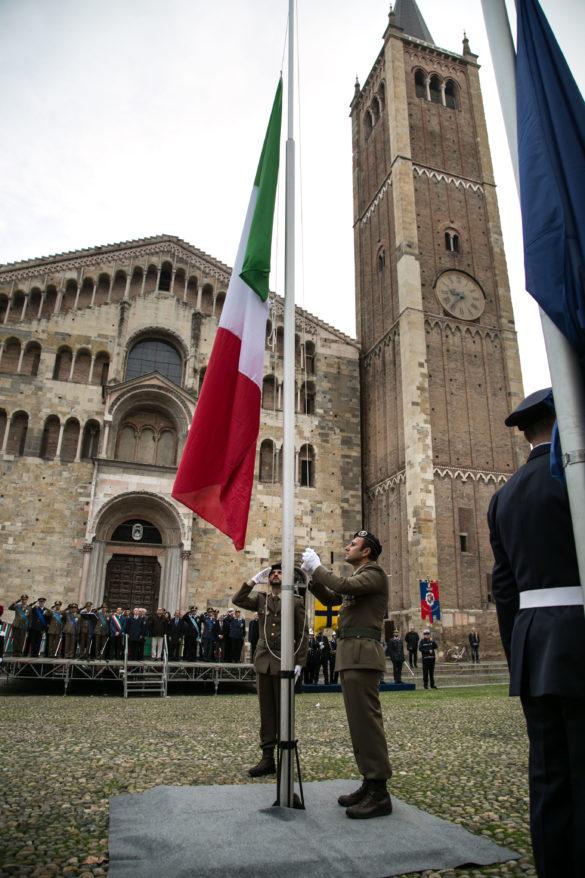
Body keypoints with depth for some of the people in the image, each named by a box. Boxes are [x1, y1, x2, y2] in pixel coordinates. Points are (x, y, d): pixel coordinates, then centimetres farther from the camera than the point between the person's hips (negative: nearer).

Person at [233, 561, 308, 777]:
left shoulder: (295, 601, 3)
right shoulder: (260, 599, 12)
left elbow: (302, 634, 1)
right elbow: (238, 600, -3)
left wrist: (299, 663, -6)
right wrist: (254, 580, -2)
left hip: (284, 662, -3)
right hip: (263, 661, 3)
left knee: (283, 711, 3)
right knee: (266, 711, 8)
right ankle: (267, 758, 16)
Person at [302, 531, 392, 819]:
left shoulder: (374, 573, -5)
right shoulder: (357, 576, 24)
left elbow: (346, 586, -23)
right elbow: (330, 599, 24)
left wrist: (317, 567, -12)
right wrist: (313, 576, 10)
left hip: (362, 652, -10)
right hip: (349, 654, 10)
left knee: (366, 719, -9)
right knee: (358, 720, 11)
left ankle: (379, 794, -4)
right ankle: (370, 783, 18)